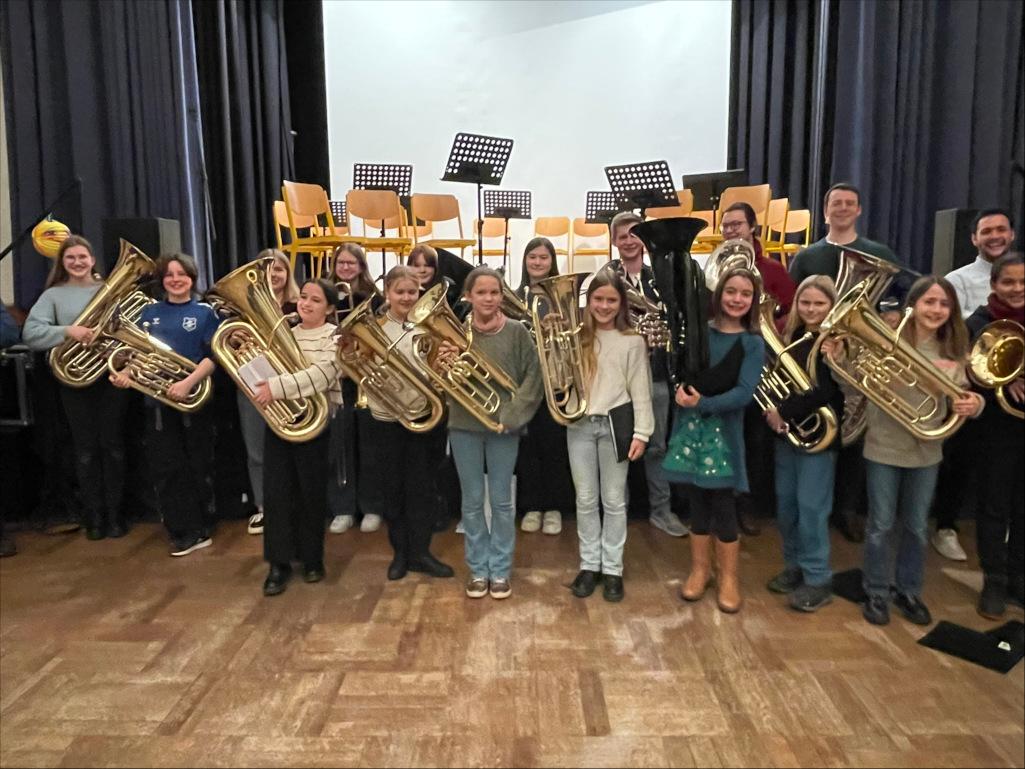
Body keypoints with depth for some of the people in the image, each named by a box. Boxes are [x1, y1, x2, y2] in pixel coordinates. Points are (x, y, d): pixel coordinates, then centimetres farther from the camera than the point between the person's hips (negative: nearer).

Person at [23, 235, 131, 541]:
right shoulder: (53, 295, 5)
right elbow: (30, 333, -6)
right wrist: (67, 331, -21)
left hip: (111, 376, 0)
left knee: (112, 446, 6)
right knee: (85, 450, 8)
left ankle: (115, 513, 17)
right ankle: (94, 516, 19)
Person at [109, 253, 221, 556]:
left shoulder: (205, 312, -1)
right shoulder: (149, 312, 10)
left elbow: (213, 355, -10)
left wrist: (189, 382, -24)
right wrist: (125, 373, -9)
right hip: (158, 399, 3)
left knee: (198, 467, 8)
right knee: (166, 469, 3)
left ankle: (201, 527, 22)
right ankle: (184, 532, 12)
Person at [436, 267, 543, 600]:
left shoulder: (516, 332, -5)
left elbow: (533, 378, -4)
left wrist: (511, 415, -13)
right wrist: (441, 366, -21)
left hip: (503, 427, -1)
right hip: (464, 426, 1)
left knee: (502, 501, 10)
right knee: (472, 501, 11)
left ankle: (500, 569, 25)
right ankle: (477, 568, 26)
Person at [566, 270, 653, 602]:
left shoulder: (632, 341, -1)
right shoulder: (576, 337, 5)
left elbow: (640, 391, -1)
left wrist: (641, 432, -7)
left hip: (614, 425, -2)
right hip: (579, 425, 2)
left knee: (614, 500, 8)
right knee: (585, 500, 11)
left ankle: (612, 568, 20)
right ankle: (589, 565, 24)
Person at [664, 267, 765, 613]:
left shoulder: (753, 343, -2)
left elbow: (744, 393, -12)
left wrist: (703, 403, -24)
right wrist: (682, 390, -14)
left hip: (724, 430, -2)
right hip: (690, 426, 2)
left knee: (723, 506, 2)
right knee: (697, 503, 11)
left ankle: (728, 577, 21)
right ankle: (699, 569, 28)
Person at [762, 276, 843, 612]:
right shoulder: (790, 336, 9)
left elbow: (825, 392, -22)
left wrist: (784, 411, -19)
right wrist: (771, 411, -10)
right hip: (787, 432, 6)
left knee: (811, 506, -2)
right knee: (785, 504, 13)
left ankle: (818, 579, 12)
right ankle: (794, 565, 29)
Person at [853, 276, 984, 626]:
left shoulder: (953, 352, 0)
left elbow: (960, 401, 2)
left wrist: (974, 404, -21)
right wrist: (836, 359, -28)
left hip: (926, 452, 4)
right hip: (884, 449, -3)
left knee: (917, 527, 17)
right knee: (880, 525, 8)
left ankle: (909, 592, 35)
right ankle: (876, 593, 25)